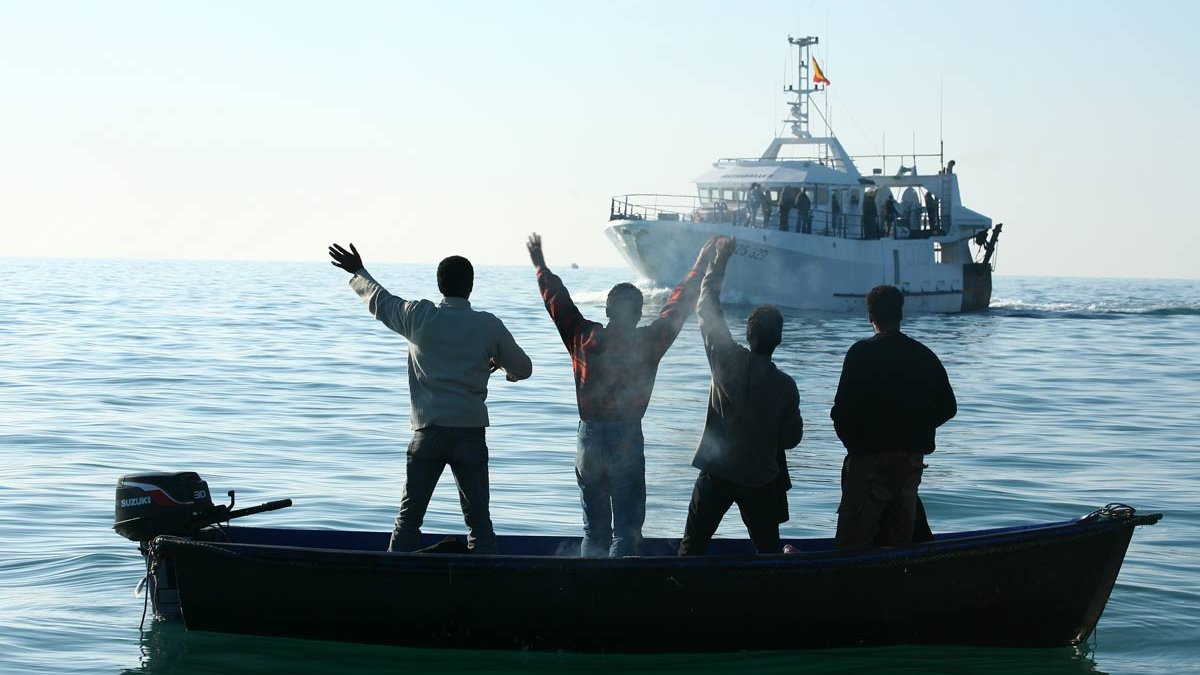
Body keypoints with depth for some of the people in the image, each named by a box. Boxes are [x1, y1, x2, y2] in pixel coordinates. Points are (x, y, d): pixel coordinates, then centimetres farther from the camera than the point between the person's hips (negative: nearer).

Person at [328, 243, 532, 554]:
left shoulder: (418, 316, 0)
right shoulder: (489, 326, -1)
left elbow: (380, 300, 18)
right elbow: (523, 369, 10)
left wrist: (358, 272, 38)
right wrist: (498, 364, 33)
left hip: (429, 432, 0)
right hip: (471, 434, 0)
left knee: (408, 517, 5)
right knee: (479, 520, 4)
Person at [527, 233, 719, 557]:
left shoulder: (583, 338, -2)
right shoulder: (648, 344, -8)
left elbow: (557, 299, 12)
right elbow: (678, 305, 2)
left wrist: (540, 266, 28)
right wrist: (701, 267, 14)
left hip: (588, 441, 4)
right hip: (627, 442, -3)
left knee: (593, 530, 14)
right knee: (626, 530, -2)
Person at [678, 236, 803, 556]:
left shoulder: (729, 362, -12)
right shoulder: (785, 386, -10)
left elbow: (707, 309, -3)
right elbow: (791, 438, -3)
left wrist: (719, 260, 4)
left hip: (717, 473, 0)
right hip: (762, 480, 0)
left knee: (692, 546, 6)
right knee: (768, 551, 10)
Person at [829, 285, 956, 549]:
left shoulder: (862, 352, -9)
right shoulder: (925, 356, 7)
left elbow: (842, 409, -13)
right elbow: (947, 407, 12)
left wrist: (852, 443, 4)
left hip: (871, 457, -5)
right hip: (913, 459, 5)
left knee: (852, 542, -4)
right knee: (900, 539, 15)